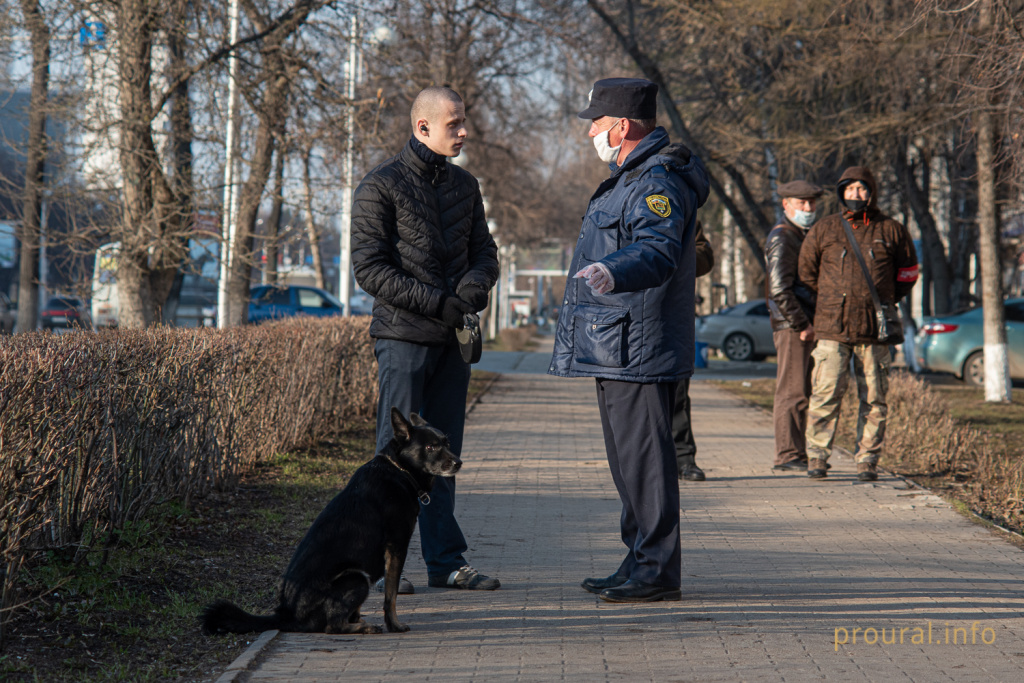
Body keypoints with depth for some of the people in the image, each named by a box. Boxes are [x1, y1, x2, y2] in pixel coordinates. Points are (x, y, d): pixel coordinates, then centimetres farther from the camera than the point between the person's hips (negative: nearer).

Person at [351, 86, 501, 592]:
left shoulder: (464, 185, 15)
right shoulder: (381, 186, -5)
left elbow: (484, 251, 16)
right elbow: (369, 267, -10)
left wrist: (476, 282, -8)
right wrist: (435, 301, -17)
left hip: (452, 338, 6)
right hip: (403, 336, -6)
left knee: (443, 451, 9)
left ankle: (445, 561, 14)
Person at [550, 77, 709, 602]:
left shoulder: (659, 182, -16)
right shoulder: (634, 178, 19)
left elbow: (658, 252, -33)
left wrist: (611, 272, -51)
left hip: (636, 350, -11)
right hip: (616, 348, 11)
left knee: (644, 458, -9)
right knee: (629, 460, 15)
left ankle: (657, 572, -5)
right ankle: (641, 561, 23)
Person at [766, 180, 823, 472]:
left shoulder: (804, 237, 21)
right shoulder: (782, 238, -10)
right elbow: (779, 289, -19)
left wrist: (811, 323, 18)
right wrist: (801, 325, -18)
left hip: (806, 326, 10)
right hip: (791, 326, -9)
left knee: (800, 392, 9)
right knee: (792, 392, -10)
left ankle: (795, 454, 12)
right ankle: (788, 455, -9)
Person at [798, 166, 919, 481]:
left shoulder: (891, 231, 7)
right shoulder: (824, 229, 6)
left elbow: (908, 272, 20)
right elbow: (806, 271, 18)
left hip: (875, 331, 1)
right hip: (832, 327, -1)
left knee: (874, 401, 3)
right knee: (826, 395, -8)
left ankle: (868, 461, 10)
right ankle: (816, 457, 0)